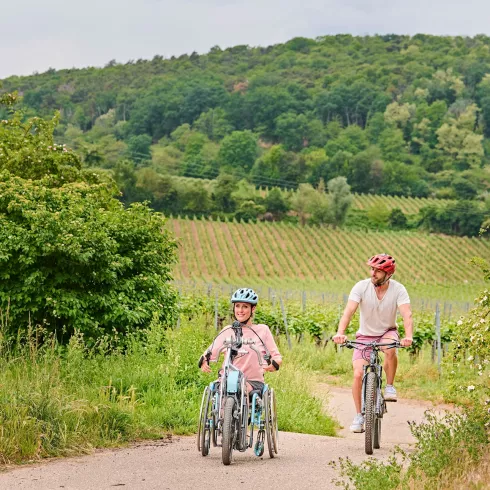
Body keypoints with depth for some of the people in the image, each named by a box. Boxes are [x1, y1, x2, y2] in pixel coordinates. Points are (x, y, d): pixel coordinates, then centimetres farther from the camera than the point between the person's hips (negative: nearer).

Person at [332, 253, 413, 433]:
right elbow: (349, 311, -27)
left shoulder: (398, 289, -16)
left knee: (390, 349, -36)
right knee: (358, 374, -15)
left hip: (387, 332, -1)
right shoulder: (361, 287, -17)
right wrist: (340, 333, -44)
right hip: (365, 335, 1)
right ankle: (358, 415, 1)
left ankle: (390, 386, -12)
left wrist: (408, 336, -48)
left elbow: (407, 314, -29)